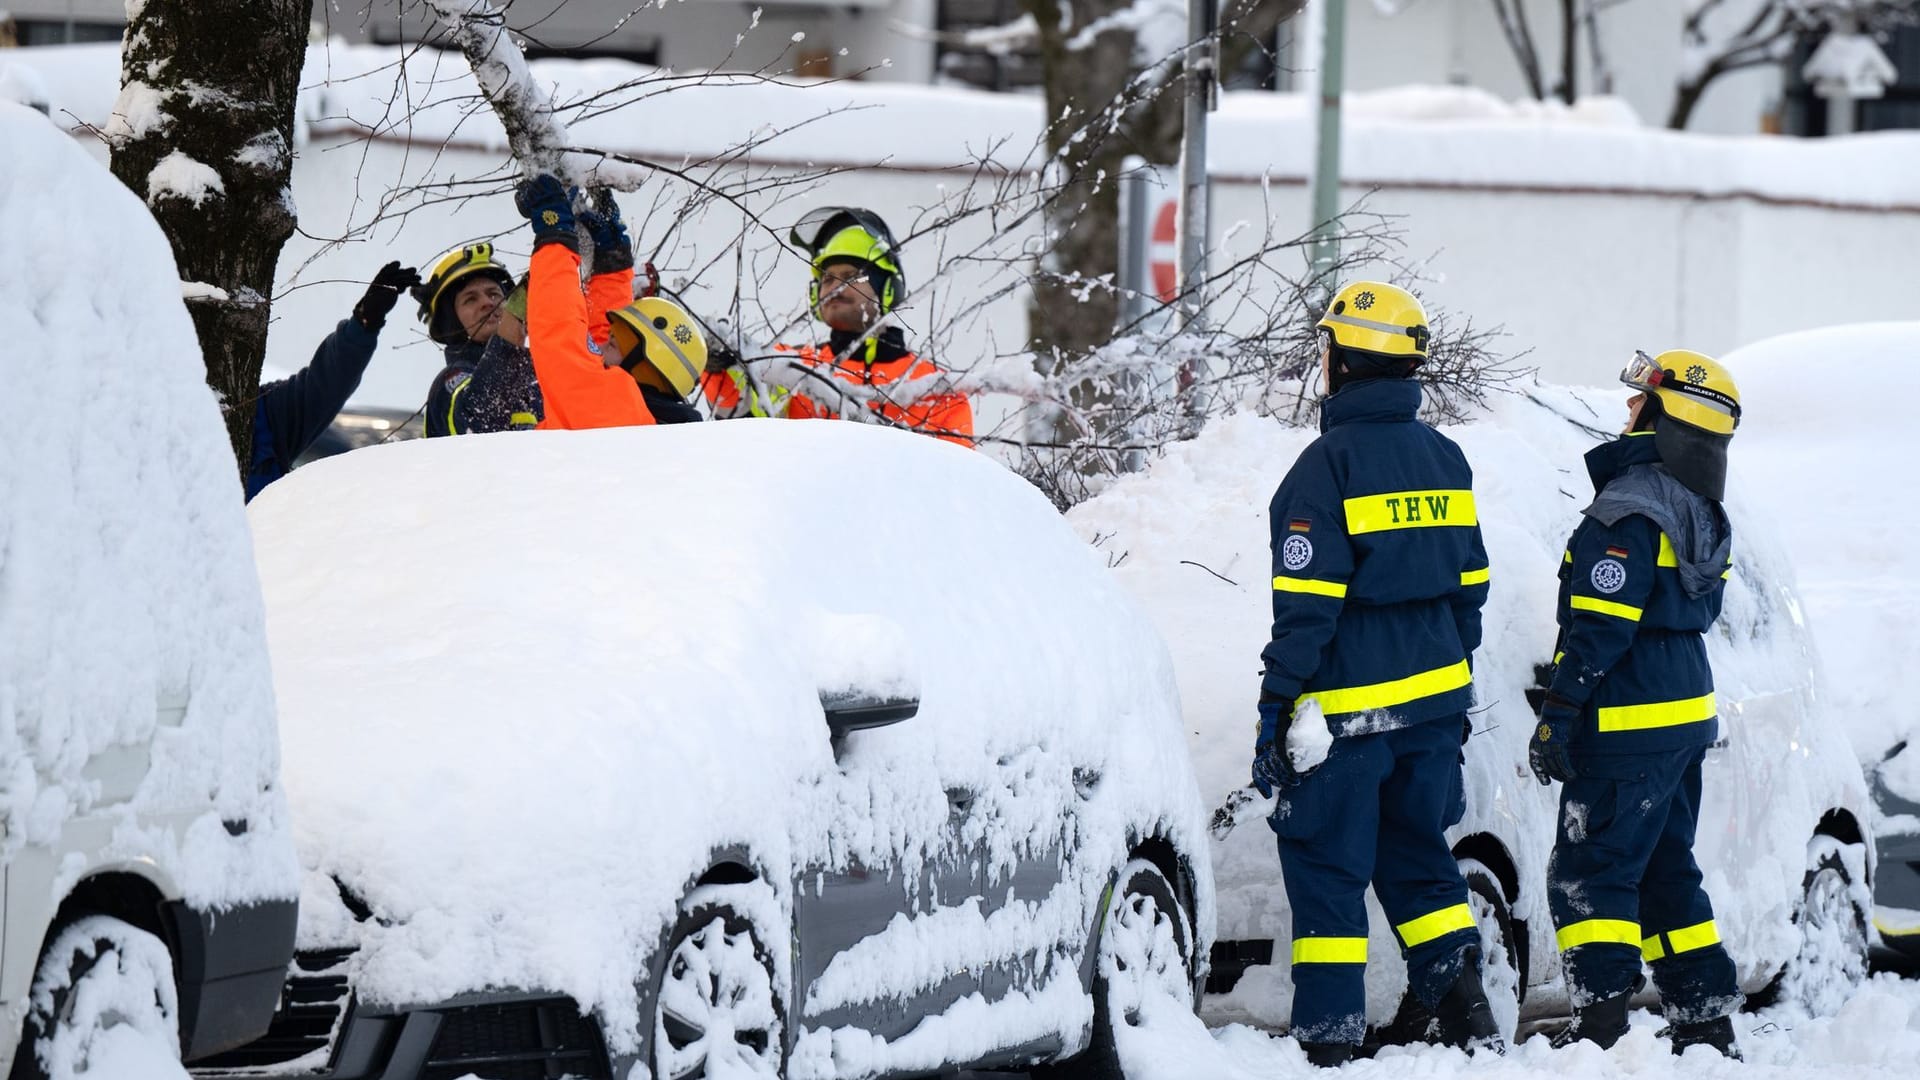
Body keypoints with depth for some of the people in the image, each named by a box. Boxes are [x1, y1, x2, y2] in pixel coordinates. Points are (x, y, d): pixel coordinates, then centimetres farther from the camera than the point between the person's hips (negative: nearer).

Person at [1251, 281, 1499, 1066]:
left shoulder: (1328, 465, -13)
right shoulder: (1444, 460, 9)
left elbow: (1305, 609, -16)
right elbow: (1469, 589, 15)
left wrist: (1275, 711, -12)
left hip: (1344, 709, -7)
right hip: (1431, 704, 7)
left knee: (1327, 871, -1)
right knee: (1416, 855, 18)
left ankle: (1329, 1041, -2)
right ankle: (1467, 1009, 10)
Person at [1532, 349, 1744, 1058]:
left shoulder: (1629, 512, -17)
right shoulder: (1699, 514, 13)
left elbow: (1600, 627, -21)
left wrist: (1556, 719, -18)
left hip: (1628, 727, -10)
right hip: (1683, 716, 10)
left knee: (1589, 874, -7)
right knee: (1666, 873, 16)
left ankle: (1601, 1030, -14)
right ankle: (1707, 1029, 17)